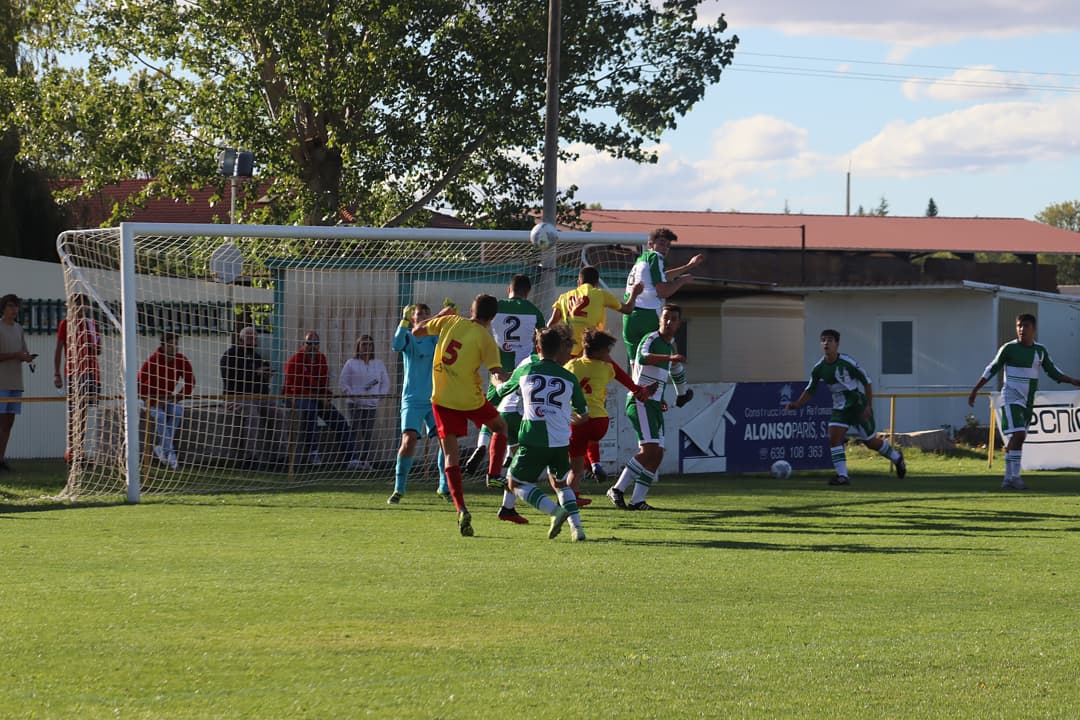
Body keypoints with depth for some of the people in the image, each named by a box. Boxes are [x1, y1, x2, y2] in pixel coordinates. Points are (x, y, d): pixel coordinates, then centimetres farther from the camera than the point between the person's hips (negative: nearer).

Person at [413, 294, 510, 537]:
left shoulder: (450, 321, 0)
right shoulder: (485, 339, -8)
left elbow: (417, 331, 11)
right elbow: (497, 372, -17)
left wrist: (440, 315, 24)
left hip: (442, 399, 2)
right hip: (471, 399, -2)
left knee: (451, 454, 1)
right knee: (500, 426, 27)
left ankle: (461, 510, -13)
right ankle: (494, 475, 11)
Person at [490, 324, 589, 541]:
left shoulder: (525, 370, 7)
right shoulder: (569, 378, 9)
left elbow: (501, 391, 25)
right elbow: (584, 415, 19)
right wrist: (575, 420, 43)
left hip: (532, 441, -2)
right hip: (560, 442, 2)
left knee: (516, 483, 11)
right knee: (560, 483, 25)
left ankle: (555, 511, -9)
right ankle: (576, 525, 8)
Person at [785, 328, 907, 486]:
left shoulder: (847, 362, -20)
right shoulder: (818, 368, -5)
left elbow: (866, 382, -12)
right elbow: (809, 391, 4)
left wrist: (869, 406, -16)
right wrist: (796, 404, -13)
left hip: (859, 406, -4)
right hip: (840, 408, 4)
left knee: (871, 442, 7)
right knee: (834, 437, -15)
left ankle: (896, 457, 35)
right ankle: (842, 476, -12)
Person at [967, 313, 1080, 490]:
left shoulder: (1040, 351, 7)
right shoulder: (1008, 349, -6)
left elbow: (1054, 372, 13)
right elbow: (991, 370, -1)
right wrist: (974, 391, -1)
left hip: (1028, 401, 5)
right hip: (1011, 398, -5)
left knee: (1018, 438, 7)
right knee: (1018, 434, -19)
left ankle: (1008, 478, 13)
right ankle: (1015, 476, -18)